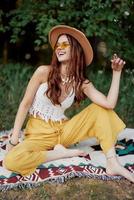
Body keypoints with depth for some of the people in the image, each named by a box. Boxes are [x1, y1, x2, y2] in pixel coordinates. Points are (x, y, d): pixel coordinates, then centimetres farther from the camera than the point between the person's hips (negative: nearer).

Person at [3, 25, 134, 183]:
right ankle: (61, 153, -13)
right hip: (39, 132, -3)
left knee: (100, 109, -11)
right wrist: (14, 140, -12)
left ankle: (113, 164, -18)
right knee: (11, 161, -33)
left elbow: (109, 104, -15)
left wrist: (116, 72, -14)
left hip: (63, 130, 3)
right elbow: (25, 105, -7)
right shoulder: (44, 72, -10)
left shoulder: (82, 83, -1)